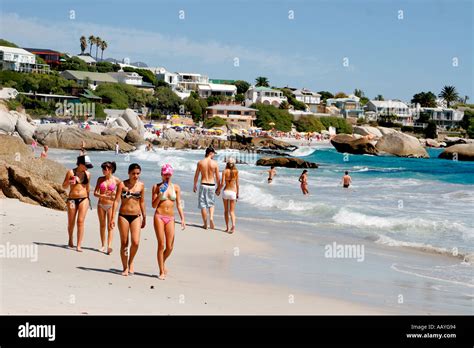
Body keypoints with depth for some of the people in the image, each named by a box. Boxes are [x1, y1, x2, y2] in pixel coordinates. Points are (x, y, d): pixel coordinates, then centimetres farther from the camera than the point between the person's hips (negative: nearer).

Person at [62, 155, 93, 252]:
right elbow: (64, 187, 0)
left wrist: (88, 198, 22)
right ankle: (70, 240, 36)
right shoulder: (71, 172, -5)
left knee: (80, 221, -10)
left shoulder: (87, 174, 5)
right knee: (71, 222, 8)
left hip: (83, 199, 1)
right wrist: (69, 182, -20)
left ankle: (79, 245, -10)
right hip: (72, 199, -1)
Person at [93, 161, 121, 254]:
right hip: (101, 204, 3)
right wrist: (101, 195, -18)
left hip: (111, 205, -3)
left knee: (110, 226, -10)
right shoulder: (100, 179, 4)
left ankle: (109, 246, -18)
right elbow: (95, 193, 2)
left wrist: (115, 193, -15)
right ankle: (103, 245, 16)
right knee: (102, 225, 8)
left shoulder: (116, 180, -2)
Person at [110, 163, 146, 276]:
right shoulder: (122, 184, -4)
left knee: (135, 242, -11)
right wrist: (112, 218, -11)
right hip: (123, 215, -1)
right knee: (124, 243, 4)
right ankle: (125, 268, 16)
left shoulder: (141, 185, 4)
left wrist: (144, 218, 17)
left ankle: (131, 262, 14)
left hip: (136, 216, 2)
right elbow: (116, 200, -6)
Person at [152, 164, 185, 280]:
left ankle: (163, 263, 30)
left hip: (170, 218, 2)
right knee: (161, 245, -5)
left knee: (169, 247, -1)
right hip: (159, 217, -2)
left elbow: (179, 204, 10)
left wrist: (182, 219, 2)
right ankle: (162, 272, 4)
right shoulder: (157, 187, 2)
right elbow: (154, 205, 1)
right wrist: (160, 194, -12)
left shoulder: (176, 187, 8)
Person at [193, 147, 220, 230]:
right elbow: (217, 177, 0)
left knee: (203, 205, 7)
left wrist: (195, 185, 16)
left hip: (203, 185, 0)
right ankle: (211, 218, -5)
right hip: (212, 185, 0)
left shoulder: (200, 162, -2)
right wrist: (218, 188, 11)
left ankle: (205, 224, 10)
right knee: (211, 203, 19)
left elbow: (196, 175, 3)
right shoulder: (215, 163, -4)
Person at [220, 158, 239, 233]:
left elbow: (222, 183, -9)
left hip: (225, 191, 0)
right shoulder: (236, 172, -2)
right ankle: (233, 225, -21)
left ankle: (227, 227, 16)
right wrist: (237, 194, 9)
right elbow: (237, 184, 0)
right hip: (233, 192, 0)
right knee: (232, 211, 3)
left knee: (226, 211, 14)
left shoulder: (225, 171, -5)